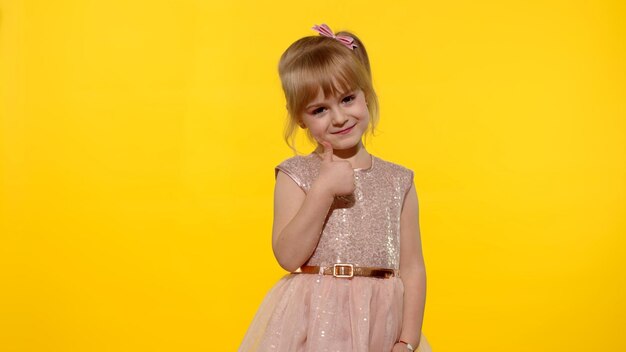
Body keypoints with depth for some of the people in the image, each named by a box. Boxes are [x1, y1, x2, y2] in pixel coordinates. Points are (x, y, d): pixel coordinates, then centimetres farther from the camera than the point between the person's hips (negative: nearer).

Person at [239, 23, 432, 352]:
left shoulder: (398, 181, 3)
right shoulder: (295, 176, -1)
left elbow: (412, 269, 2)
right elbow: (288, 256, -12)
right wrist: (323, 189, -18)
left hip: (378, 325, 2)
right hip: (314, 324, -2)